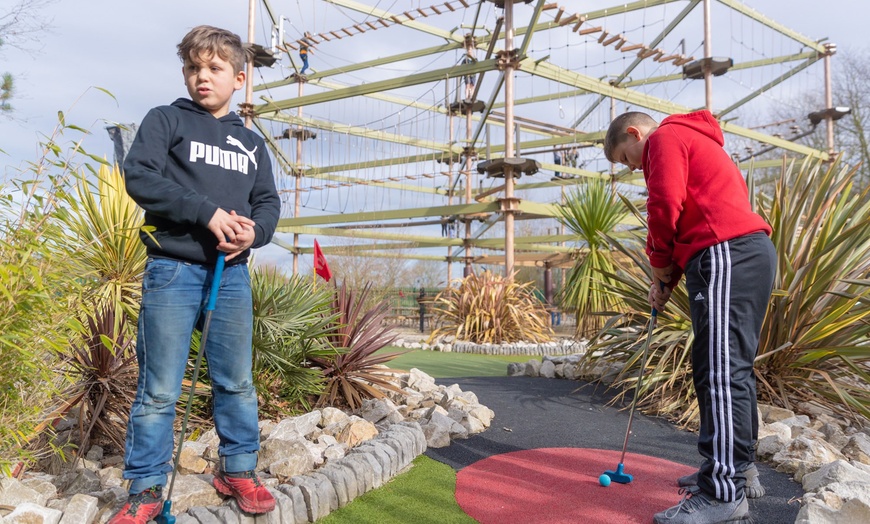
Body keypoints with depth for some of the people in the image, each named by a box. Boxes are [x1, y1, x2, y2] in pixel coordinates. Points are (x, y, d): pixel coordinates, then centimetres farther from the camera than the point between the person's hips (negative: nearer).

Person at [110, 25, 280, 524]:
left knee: (237, 380, 9)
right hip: (173, 270, -3)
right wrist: (208, 212, -18)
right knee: (160, 388, 1)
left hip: (233, 273, 4)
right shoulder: (166, 120, 6)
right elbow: (139, 175, -8)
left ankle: (238, 469, 24)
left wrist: (253, 230, -12)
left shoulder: (252, 143, 18)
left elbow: (269, 202, 12)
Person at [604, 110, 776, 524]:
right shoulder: (694, 141, 32)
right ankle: (738, 468, 23)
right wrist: (669, 275, 15)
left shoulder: (664, 138, 2)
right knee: (732, 366, 13)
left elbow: (665, 204, -13)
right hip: (750, 253, 11)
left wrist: (660, 265, 2)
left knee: (720, 369, -12)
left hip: (727, 256, -11)